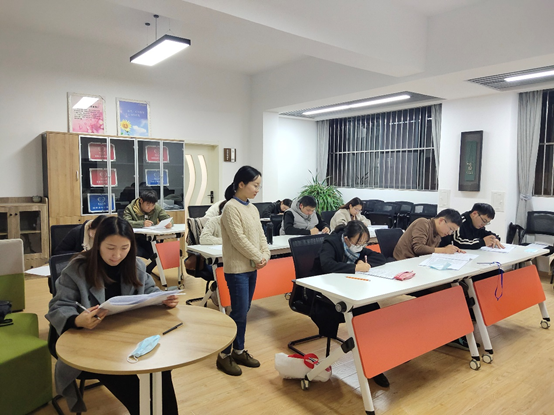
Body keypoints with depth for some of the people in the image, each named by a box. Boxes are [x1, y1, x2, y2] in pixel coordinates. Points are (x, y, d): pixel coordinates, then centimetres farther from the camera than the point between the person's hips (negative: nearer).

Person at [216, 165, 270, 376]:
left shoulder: (252, 208, 11)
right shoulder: (231, 207, -15)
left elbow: (261, 235, 11)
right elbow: (239, 239, -19)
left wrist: (265, 255, -4)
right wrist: (258, 258, -14)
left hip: (251, 267, 8)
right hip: (237, 268, -8)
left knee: (243, 311, 14)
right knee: (239, 312, -3)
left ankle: (239, 351, 27)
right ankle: (224, 355, 12)